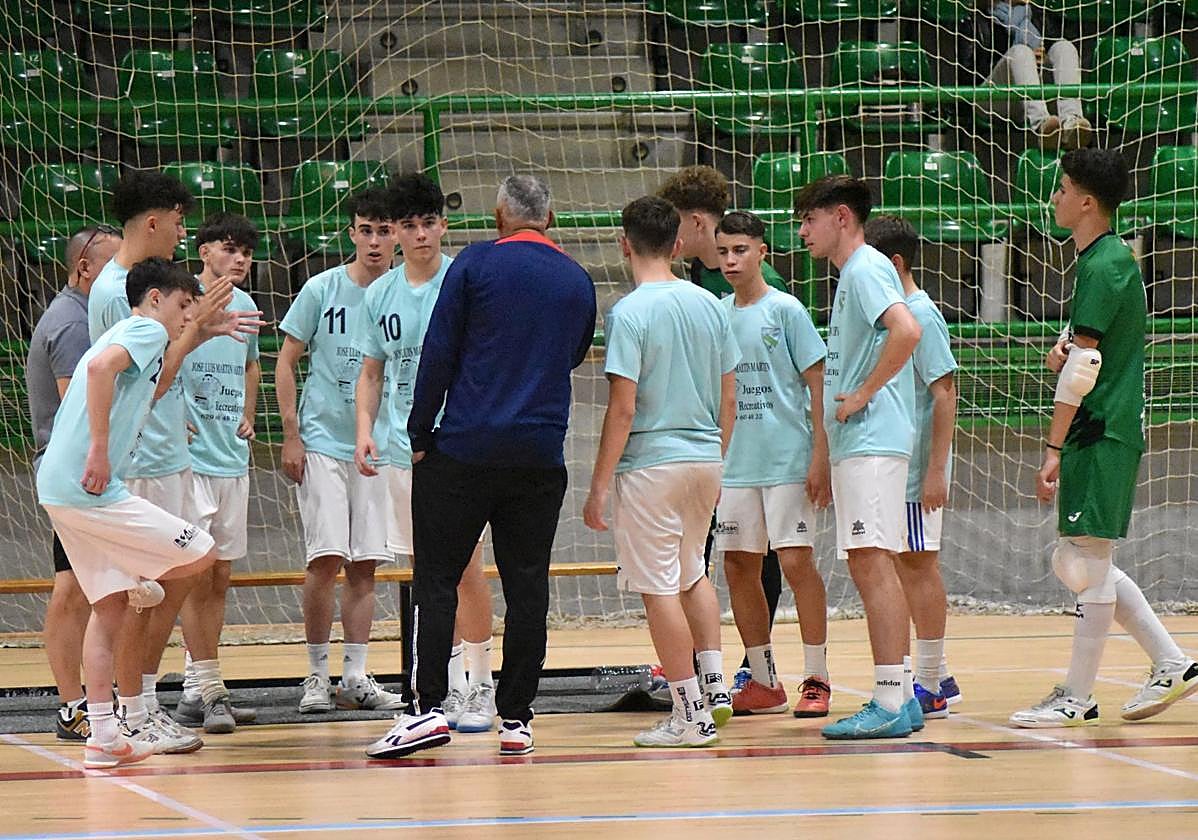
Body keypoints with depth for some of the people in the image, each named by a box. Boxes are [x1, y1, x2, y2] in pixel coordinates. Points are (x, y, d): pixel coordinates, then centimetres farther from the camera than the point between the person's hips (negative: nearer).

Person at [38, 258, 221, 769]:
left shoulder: (125, 334, 25)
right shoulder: (146, 329, -4)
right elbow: (101, 367, -24)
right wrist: (99, 450, -23)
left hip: (58, 487, 10)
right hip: (92, 490, -10)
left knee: (110, 606, 9)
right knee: (200, 554, -5)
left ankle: (103, 736, 7)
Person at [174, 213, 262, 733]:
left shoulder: (245, 305, 11)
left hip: (233, 456, 7)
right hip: (187, 456, -7)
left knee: (220, 576, 9)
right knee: (197, 574, -8)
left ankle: (195, 690, 15)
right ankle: (210, 692, -5)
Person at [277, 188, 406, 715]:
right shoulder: (322, 290, -3)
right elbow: (286, 363, 2)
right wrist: (290, 435, -5)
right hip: (323, 442, -3)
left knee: (364, 566, 5)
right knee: (326, 559, -9)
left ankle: (355, 676, 10)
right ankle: (317, 676, 0)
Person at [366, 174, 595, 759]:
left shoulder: (477, 263, -3)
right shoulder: (578, 281, 9)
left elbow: (438, 354, -5)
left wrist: (419, 437, 1)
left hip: (464, 449, -3)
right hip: (541, 457, 3)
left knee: (436, 579, 1)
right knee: (527, 585, 6)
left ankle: (429, 707, -9)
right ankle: (516, 719, 6)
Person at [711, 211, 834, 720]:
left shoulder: (785, 310, -5)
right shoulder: (717, 316, 10)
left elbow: (817, 383, -6)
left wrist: (821, 457, -12)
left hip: (788, 462, -6)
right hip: (735, 464, 6)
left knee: (796, 562, -8)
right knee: (738, 566, 5)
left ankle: (816, 680, -1)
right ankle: (763, 682, 15)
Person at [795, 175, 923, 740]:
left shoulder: (866, 269, -10)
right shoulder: (852, 274, 21)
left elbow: (906, 331, -27)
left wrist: (863, 395, -18)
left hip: (872, 439, -10)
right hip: (855, 443, 10)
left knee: (872, 563, -13)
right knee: (868, 566, 10)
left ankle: (890, 703, -16)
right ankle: (898, 699, 12)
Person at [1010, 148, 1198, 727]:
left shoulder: (1104, 266, -14)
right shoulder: (1107, 260, 17)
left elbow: (1083, 367, -19)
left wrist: (1054, 448, -18)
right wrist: (1065, 349, 7)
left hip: (1102, 433, -10)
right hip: (1100, 434, 10)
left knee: (1088, 560, -5)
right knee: (1077, 561, 12)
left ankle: (1077, 697, -1)